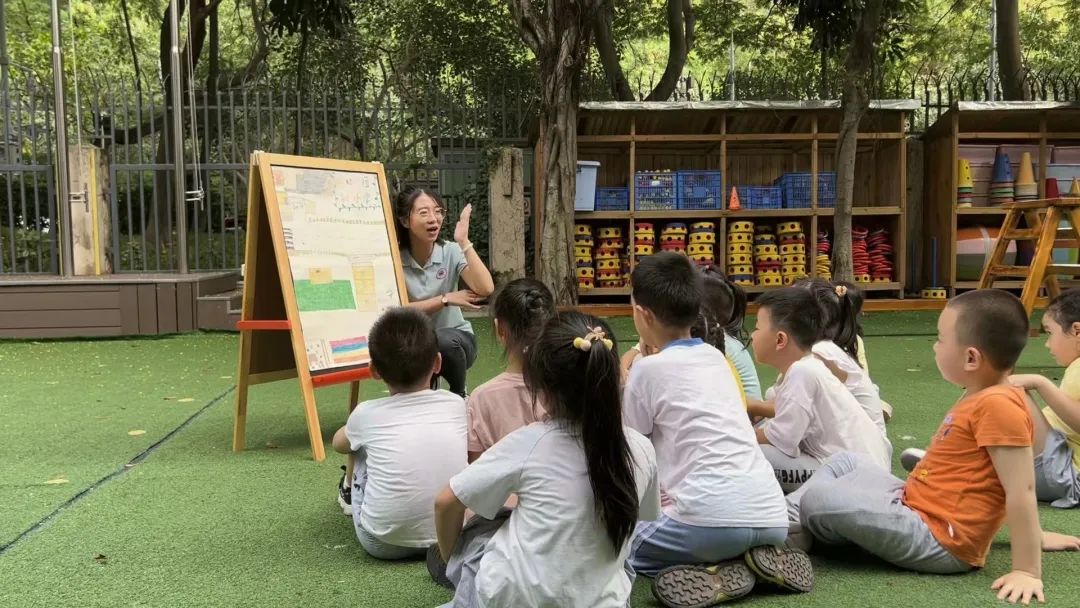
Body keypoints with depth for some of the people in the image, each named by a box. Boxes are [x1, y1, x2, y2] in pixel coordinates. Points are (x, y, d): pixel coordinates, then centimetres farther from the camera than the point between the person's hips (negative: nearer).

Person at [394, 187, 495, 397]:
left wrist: (464, 242, -26)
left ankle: (459, 395, -4)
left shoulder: (451, 252, -9)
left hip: (455, 339, 1)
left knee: (443, 340, -34)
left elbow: (485, 289, -24)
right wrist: (446, 299, -19)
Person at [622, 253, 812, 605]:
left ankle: (716, 576, -5)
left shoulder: (647, 369, -1)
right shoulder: (716, 358, 17)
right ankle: (755, 559, 7)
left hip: (713, 519, -7)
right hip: (772, 517, 7)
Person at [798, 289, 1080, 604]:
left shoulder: (997, 405, -22)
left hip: (938, 542, -11)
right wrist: (1034, 536, 25)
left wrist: (1027, 571, -22)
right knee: (846, 463, 17)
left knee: (819, 498, -21)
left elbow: (1021, 490, -23)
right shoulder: (981, 397, 11)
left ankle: (799, 528, 10)